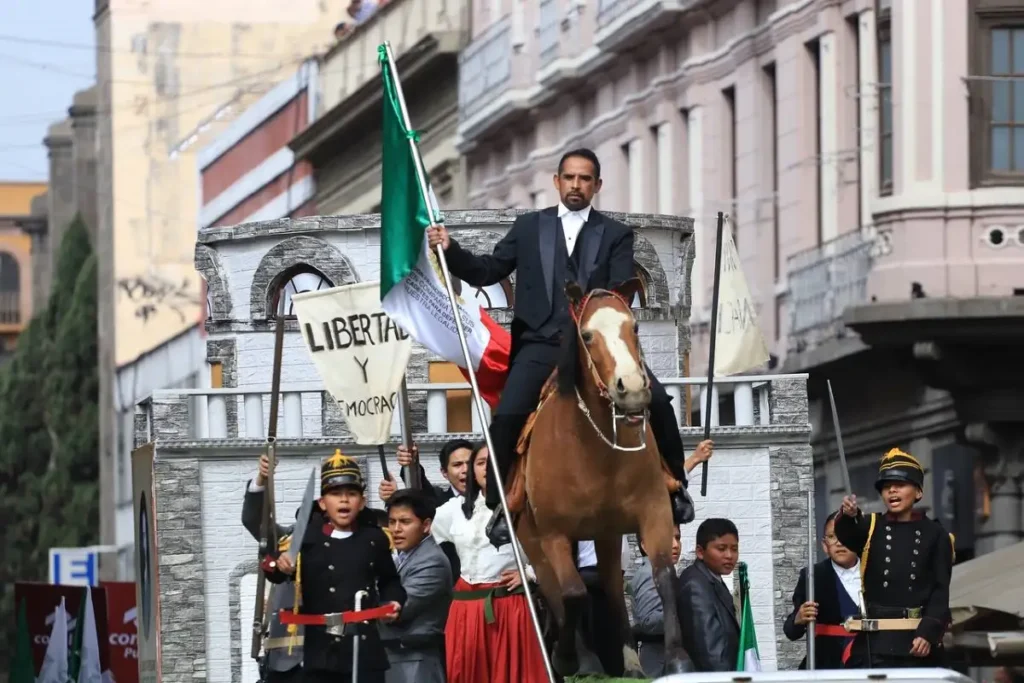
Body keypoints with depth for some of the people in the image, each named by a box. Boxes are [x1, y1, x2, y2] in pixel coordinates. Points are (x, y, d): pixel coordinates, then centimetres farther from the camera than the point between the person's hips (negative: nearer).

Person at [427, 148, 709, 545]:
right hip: (542, 344, 0)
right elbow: (487, 272, 12)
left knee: (656, 402, -19)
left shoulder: (615, 235, 11)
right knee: (507, 418, -22)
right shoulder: (529, 228, 14)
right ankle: (502, 506, -4)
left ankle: (674, 485, 1)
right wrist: (450, 250, -4)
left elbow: (620, 294, -1)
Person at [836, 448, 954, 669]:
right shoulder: (871, 528, 8)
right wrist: (848, 515, -39)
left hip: (919, 642, 0)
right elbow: (845, 535, -15)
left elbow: (940, 592, 0)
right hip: (875, 642, 0)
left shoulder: (934, 535, 6)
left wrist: (928, 634, -13)